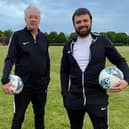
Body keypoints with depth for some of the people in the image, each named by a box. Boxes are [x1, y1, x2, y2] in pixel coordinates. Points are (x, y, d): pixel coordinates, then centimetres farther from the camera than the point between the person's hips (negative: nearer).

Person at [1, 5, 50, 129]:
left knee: (40, 115, 17)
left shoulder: (44, 38, 6)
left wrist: (47, 80, 11)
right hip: (22, 85, -4)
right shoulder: (18, 35, -6)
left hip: (41, 85, 4)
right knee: (18, 117, 8)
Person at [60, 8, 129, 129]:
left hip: (97, 99, -3)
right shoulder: (69, 45, 3)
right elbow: (64, 72, 10)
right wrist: (65, 94, 2)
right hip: (74, 99, 3)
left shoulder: (102, 41, -4)